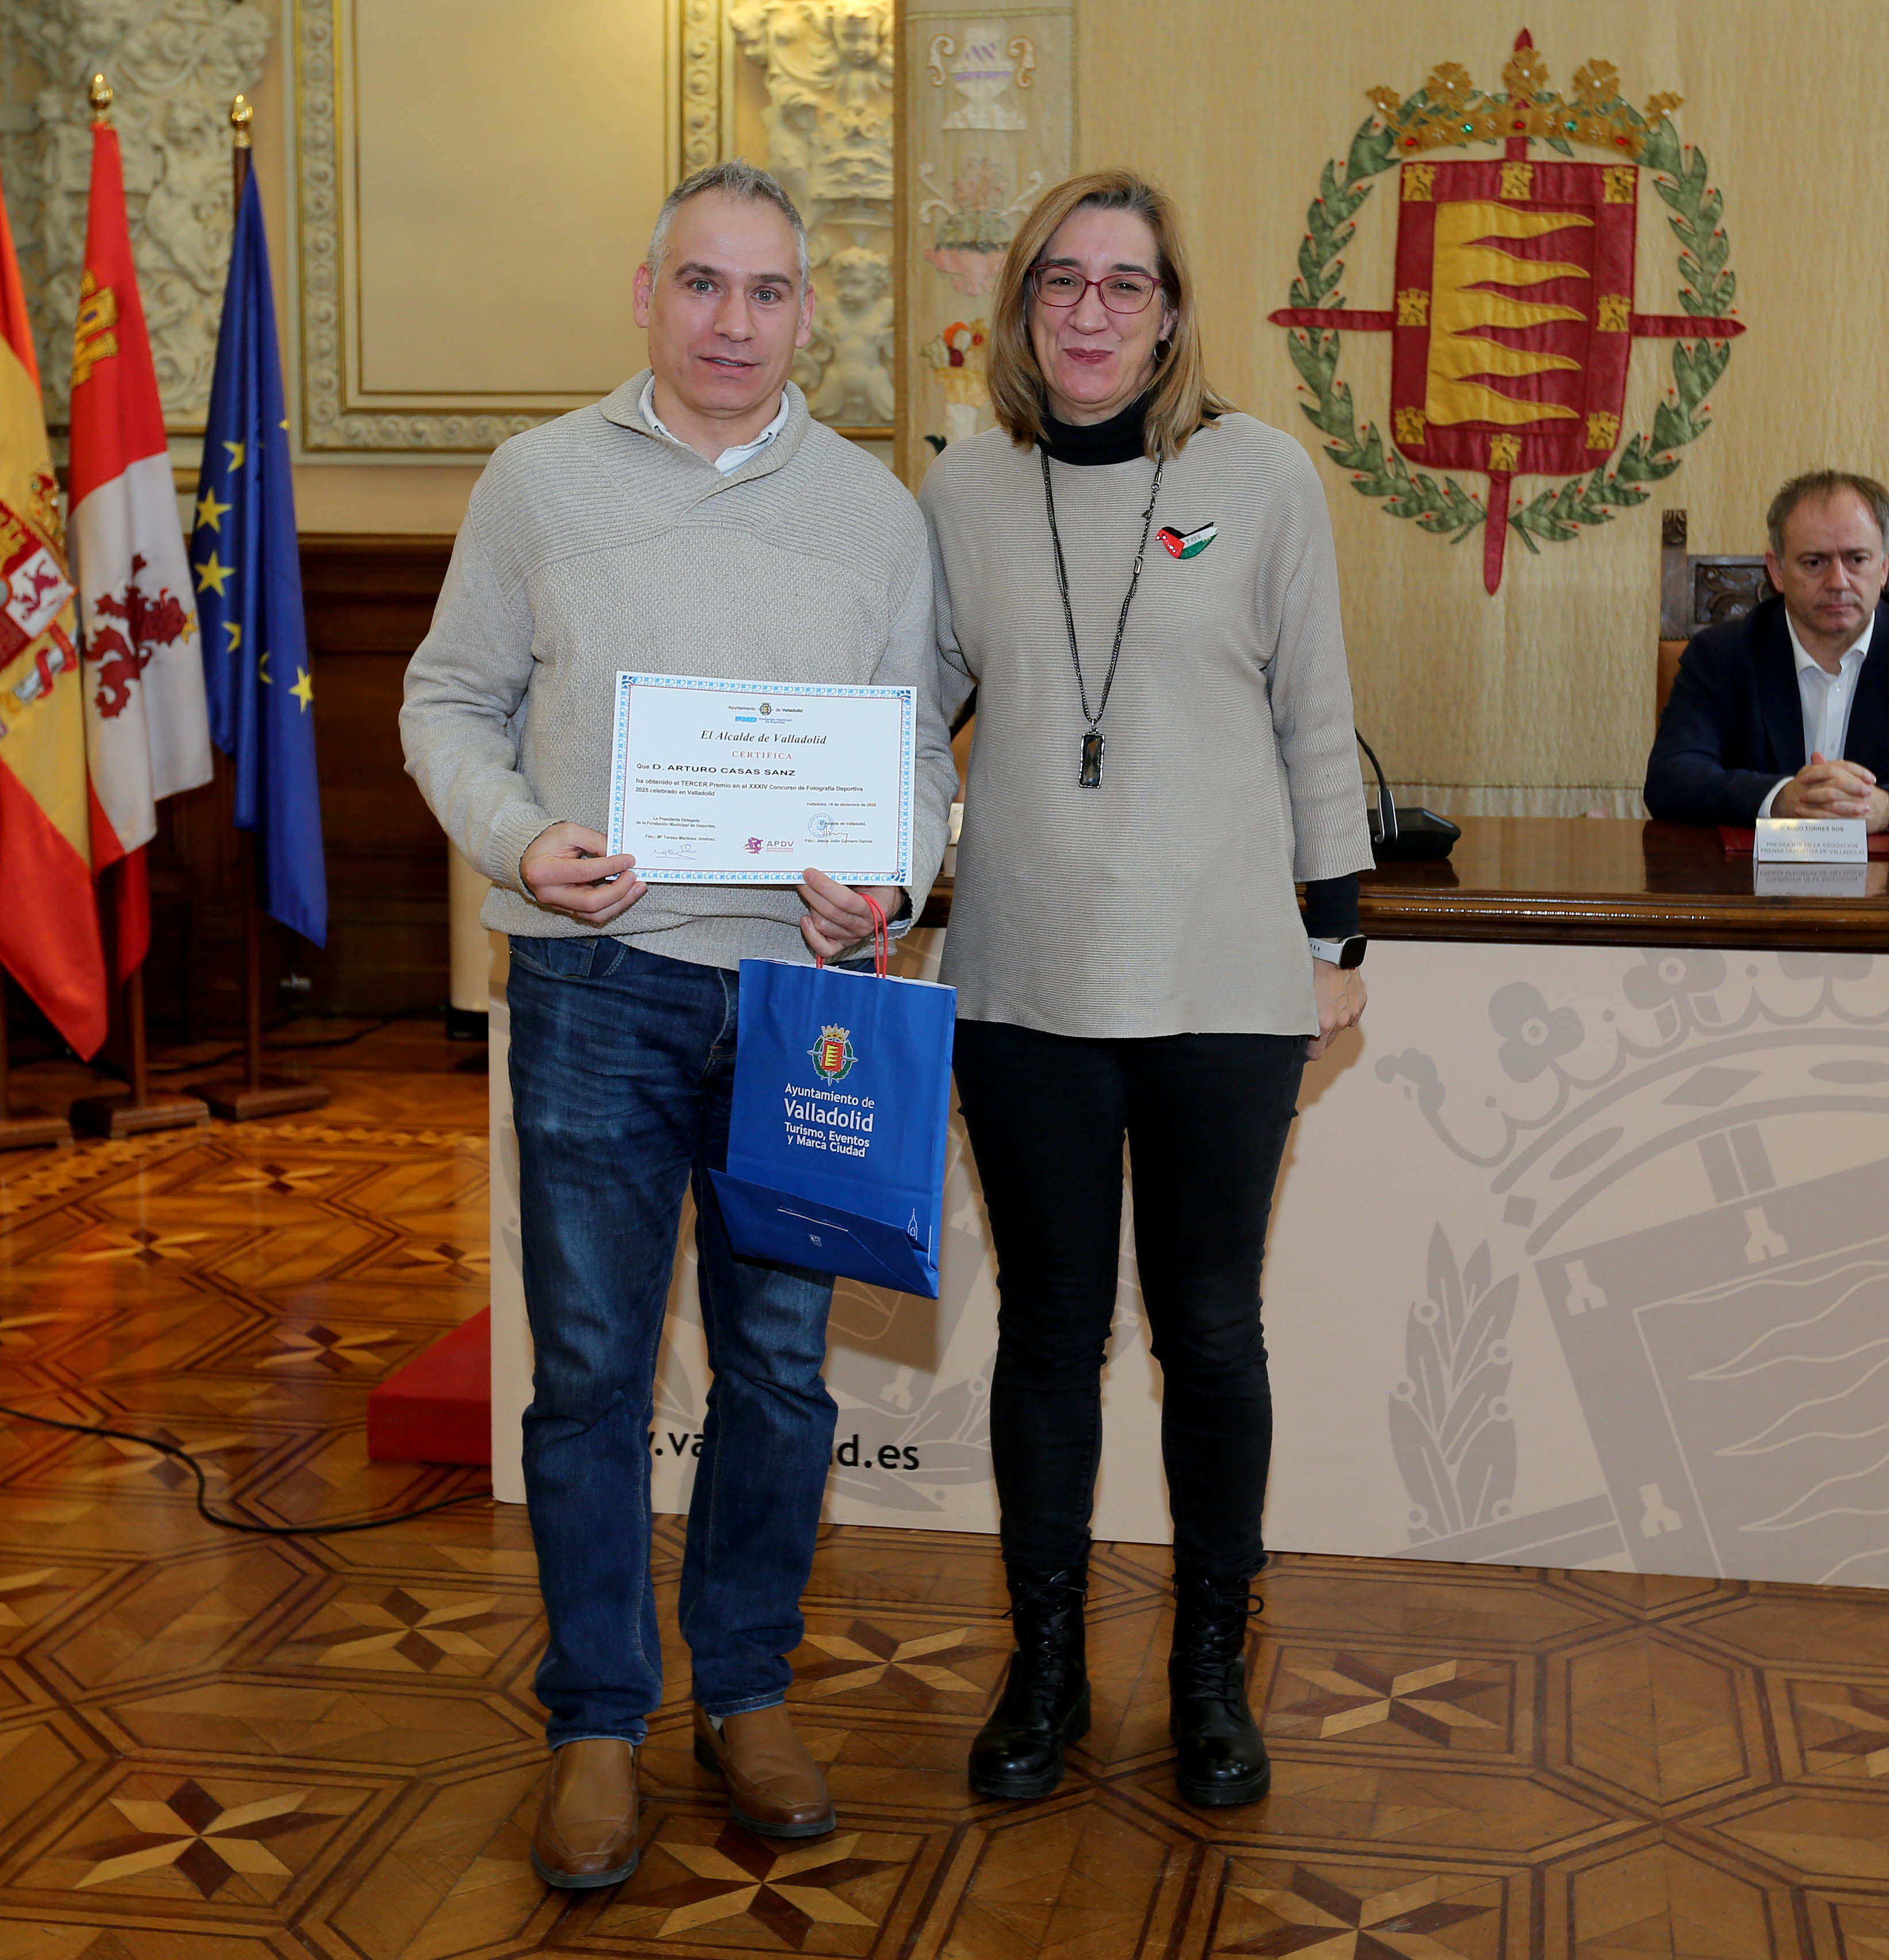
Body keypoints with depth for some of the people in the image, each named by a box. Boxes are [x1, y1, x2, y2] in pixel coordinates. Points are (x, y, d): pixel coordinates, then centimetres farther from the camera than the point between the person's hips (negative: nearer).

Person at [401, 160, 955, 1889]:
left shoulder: (875, 508, 8)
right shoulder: (540, 480, 4)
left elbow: (921, 742, 11)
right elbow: (451, 701, 8)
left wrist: (889, 881, -8)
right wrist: (520, 843, -11)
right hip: (599, 985, -1)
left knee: (780, 1366, 9)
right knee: (591, 1367, 4)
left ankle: (748, 1693, 27)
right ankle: (599, 1726, 19)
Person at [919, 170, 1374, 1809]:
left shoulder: (1261, 474, 0)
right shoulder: (966, 492, 4)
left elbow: (1316, 720, 4)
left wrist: (1338, 933, 4)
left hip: (1223, 988, -1)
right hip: (1026, 984, 2)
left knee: (1211, 1329, 6)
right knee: (1050, 1322, 10)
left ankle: (1212, 1667, 25)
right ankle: (1048, 1663, 26)